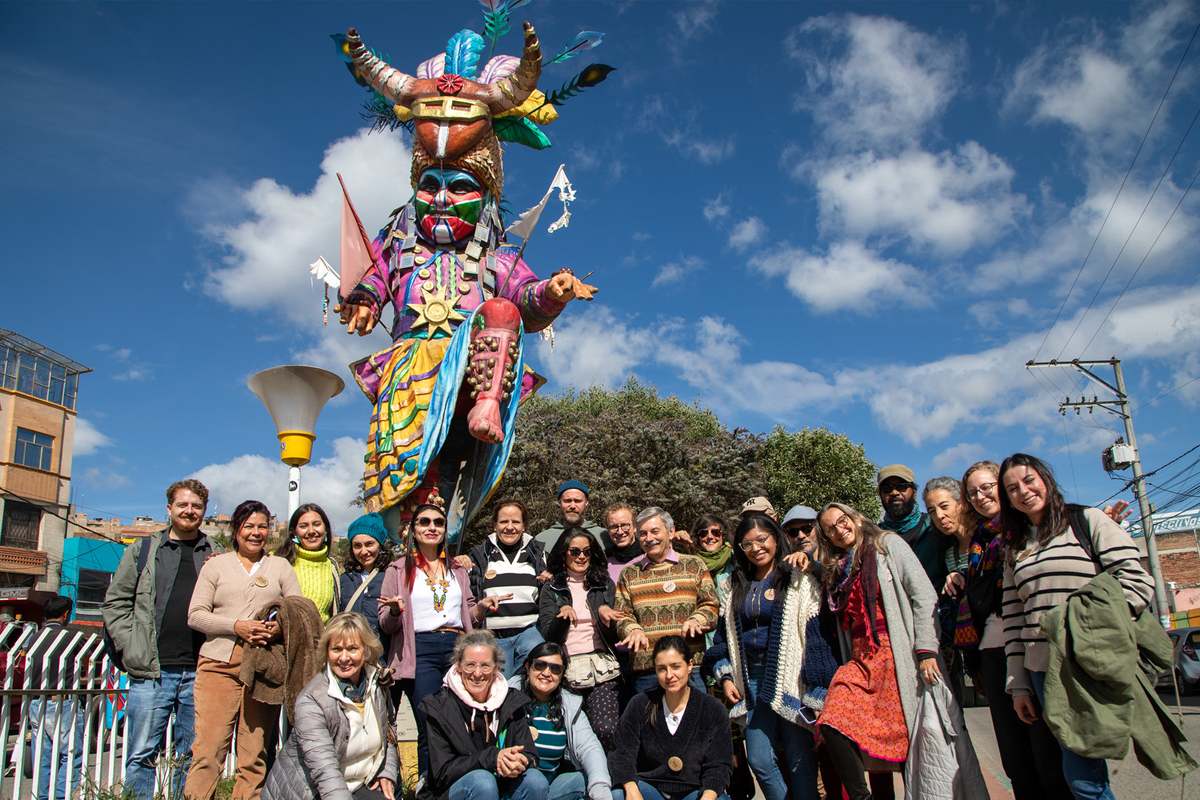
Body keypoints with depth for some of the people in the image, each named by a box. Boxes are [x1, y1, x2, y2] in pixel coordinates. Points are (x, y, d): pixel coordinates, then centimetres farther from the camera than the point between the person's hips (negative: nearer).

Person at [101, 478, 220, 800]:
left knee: (192, 757, 9)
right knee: (141, 755, 2)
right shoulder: (143, 551, 10)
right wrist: (130, 646, -2)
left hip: (198, 674, 1)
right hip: (150, 673, -1)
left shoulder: (217, 556, 12)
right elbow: (114, 603, 9)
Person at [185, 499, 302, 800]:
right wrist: (236, 626, -10)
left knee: (255, 751, -1)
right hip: (220, 662, -1)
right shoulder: (215, 565, 15)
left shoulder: (281, 567, 18)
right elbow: (195, 615, 6)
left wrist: (280, 628, -10)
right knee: (208, 747, -10)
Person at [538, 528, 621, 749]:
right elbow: (549, 636, 3)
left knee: (607, 730, -20)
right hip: (567, 670, 0)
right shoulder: (551, 589, 13)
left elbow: (614, 635, 11)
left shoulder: (605, 584, 16)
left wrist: (605, 613, -9)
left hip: (603, 667, 0)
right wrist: (562, 616, -17)